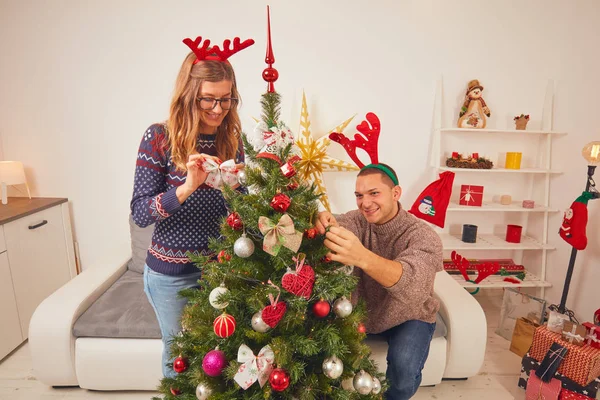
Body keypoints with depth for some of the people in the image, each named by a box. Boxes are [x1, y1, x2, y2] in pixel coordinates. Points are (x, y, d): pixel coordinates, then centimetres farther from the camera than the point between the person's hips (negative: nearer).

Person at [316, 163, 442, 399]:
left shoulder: (423, 237, -27)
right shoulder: (357, 220, -12)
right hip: (363, 310, 4)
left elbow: (411, 284, -46)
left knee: (404, 366, -27)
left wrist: (362, 257, -66)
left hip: (409, 317, -3)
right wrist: (326, 225, -58)